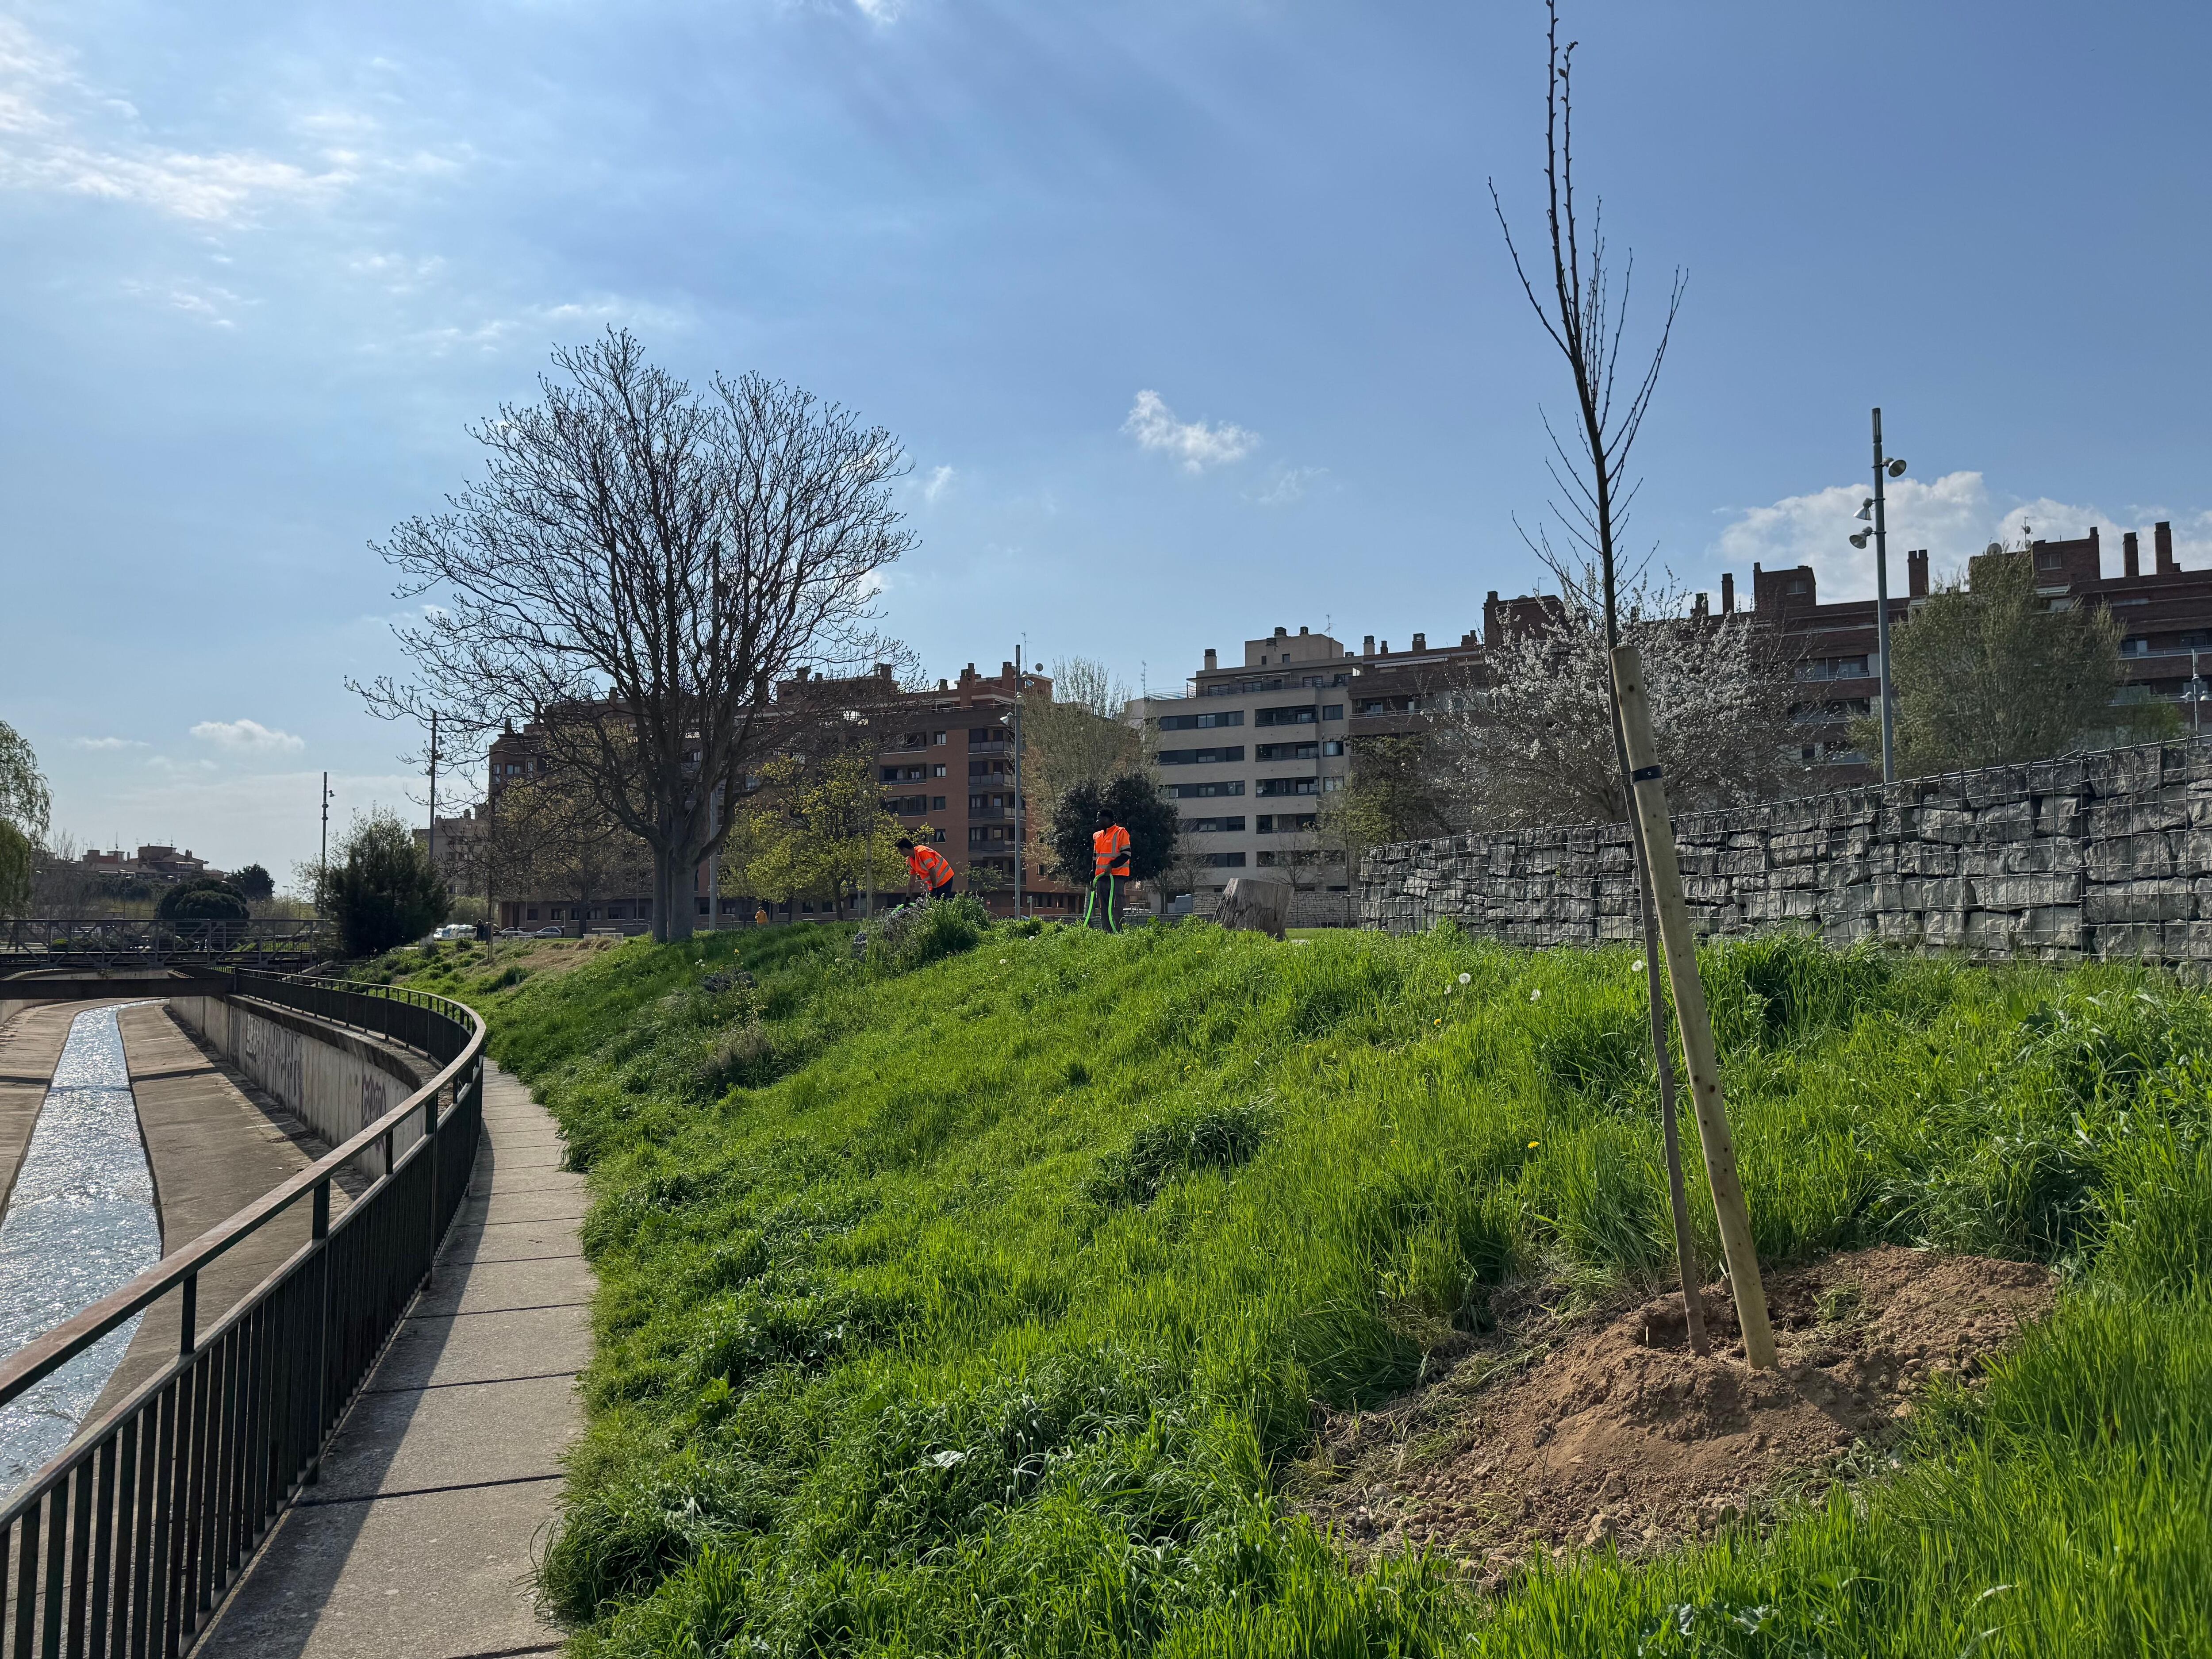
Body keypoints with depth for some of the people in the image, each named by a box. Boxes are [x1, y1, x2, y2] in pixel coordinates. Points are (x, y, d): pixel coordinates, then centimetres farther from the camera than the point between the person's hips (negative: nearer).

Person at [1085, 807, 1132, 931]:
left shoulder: (1121, 833, -3)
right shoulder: (1097, 836, 18)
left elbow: (1126, 854, -9)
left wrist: (1112, 866, -19)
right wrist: (1093, 878, 17)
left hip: (1116, 876, -7)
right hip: (1101, 877, 7)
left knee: (1116, 907, -10)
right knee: (1103, 908, 5)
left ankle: (1118, 932, -11)